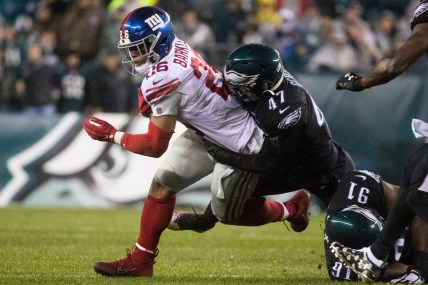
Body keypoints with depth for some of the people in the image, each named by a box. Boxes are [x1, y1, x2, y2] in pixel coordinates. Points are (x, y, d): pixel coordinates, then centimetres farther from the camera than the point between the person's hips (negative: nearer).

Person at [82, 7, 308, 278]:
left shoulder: (163, 79, -30)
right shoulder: (175, 49, -6)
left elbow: (156, 146, -23)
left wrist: (112, 135, -12)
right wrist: (148, 97, -14)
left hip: (237, 145, -9)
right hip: (209, 133, 9)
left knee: (228, 214, 10)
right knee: (163, 183, 4)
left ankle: (292, 210, 31)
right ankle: (140, 260, 11)